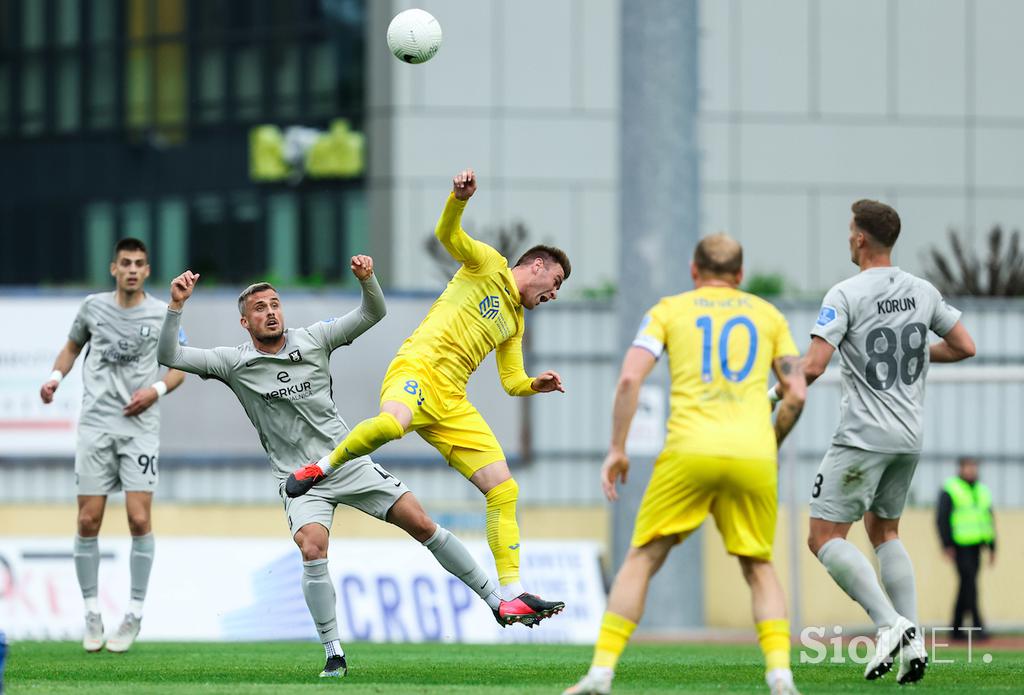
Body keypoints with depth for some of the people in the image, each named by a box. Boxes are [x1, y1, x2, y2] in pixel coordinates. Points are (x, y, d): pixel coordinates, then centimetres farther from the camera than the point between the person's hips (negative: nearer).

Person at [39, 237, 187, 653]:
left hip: (140, 427, -1)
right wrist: (56, 377, 3)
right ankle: (92, 614, 11)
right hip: (95, 426, 1)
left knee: (139, 519, -10)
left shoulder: (162, 314, 1)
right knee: (88, 521, -2)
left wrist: (157, 390, -8)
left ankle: (134, 615, 3)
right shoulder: (94, 306, 4)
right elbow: (73, 345, 21)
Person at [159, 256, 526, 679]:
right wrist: (176, 305, -22)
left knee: (422, 524, -3)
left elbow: (372, 314, 2)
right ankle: (334, 656, -16)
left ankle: (495, 599, 10)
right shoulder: (234, 363, -4)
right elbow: (169, 356, -10)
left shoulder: (313, 340, 1)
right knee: (312, 549, -27)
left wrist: (367, 279, -18)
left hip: (348, 461, 2)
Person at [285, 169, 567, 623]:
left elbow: (512, 381, 30)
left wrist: (538, 385, 8)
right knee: (392, 423, -42)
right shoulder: (488, 265, 11)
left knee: (504, 488, -4)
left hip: (451, 403, 8)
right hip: (418, 369, -8)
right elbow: (448, 234, -4)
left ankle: (513, 596, -4)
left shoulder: (515, 323, 30)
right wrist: (460, 197, -24)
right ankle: (325, 466, -15)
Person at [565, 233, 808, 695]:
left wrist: (617, 449, 6)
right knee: (759, 568, 15)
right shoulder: (768, 315, 19)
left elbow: (629, 379, 1)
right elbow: (796, 394, 13)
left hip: (690, 452, -1)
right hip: (754, 457, 2)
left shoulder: (668, 310, 14)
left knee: (642, 560, 7)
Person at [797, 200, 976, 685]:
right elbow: (964, 347, 12)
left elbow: (813, 366, -19)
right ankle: (913, 640, 5)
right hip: (909, 439, 7)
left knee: (825, 538, -3)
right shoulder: (923, 292, 6)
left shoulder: (846, 295, -12)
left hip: (863, 439, -7)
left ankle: (888, 623, -20)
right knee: (884, 532, 20)